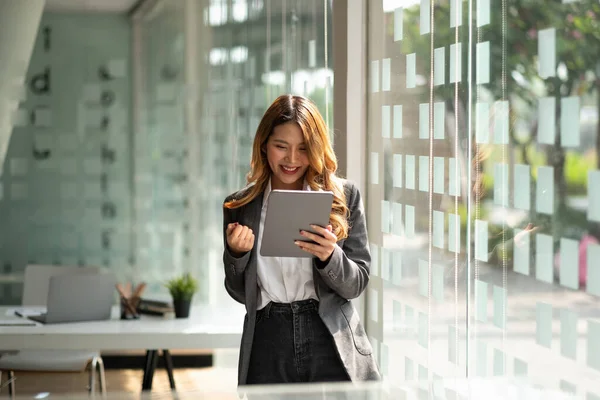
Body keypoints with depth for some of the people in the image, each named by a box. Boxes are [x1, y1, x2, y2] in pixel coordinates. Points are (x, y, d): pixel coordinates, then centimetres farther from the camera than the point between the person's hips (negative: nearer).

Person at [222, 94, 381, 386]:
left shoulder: (344, 196, 1)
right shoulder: (239, 207, 6)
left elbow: (357, 284, 1)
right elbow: (240, 294, 11)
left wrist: (329, 256, -18)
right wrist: (235, 253, -8)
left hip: (333, 349, -1)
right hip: (267, 354, 1)